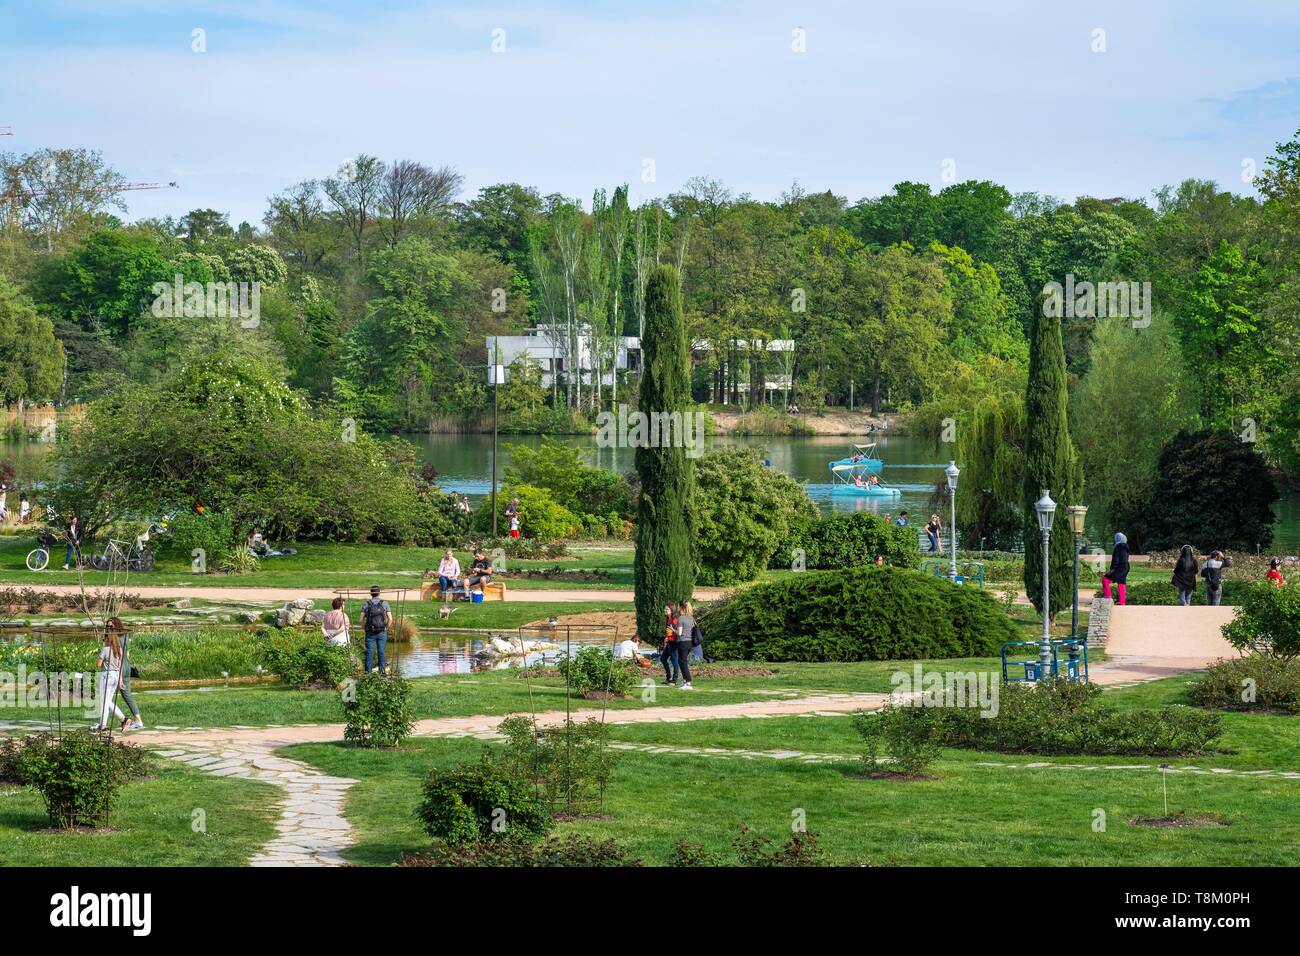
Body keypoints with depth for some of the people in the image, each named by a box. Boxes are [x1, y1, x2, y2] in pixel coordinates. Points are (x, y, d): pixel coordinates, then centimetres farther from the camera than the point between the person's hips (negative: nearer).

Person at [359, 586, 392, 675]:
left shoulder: (366, 604, -1)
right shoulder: (385, 603, 0)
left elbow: (361, 619, -7)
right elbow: (390, 619, -4)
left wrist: (364, 629, 7)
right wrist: (386, 629, 9)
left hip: (370, 633, 0)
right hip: (382, 632, 0)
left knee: (370, 652, 4)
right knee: (381, 652, 7)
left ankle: (368, 672, 3)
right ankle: (382, 671, 8)